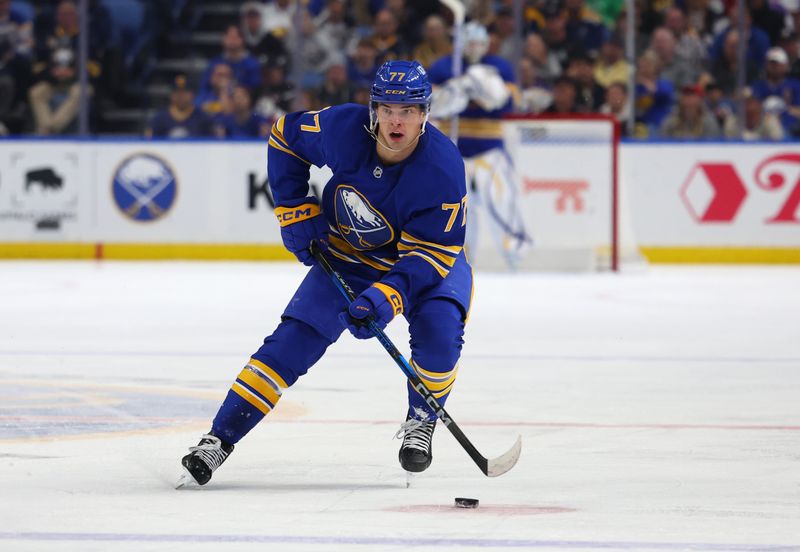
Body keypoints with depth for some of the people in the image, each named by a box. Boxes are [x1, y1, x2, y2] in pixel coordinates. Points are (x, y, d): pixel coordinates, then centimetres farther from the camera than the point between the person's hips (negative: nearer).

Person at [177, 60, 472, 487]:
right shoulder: (343, 128, -24)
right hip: (347, 254, 2)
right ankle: (219, 438, -8)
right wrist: (297, 211, -7)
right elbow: (286, 135, -3)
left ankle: (421, 421, -3)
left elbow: (430, 255, -30)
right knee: (295, 339, -10)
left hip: (425, 258, -2)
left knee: (439, 326, -30)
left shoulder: (442, 168, -31)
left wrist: (385, 299, -44)